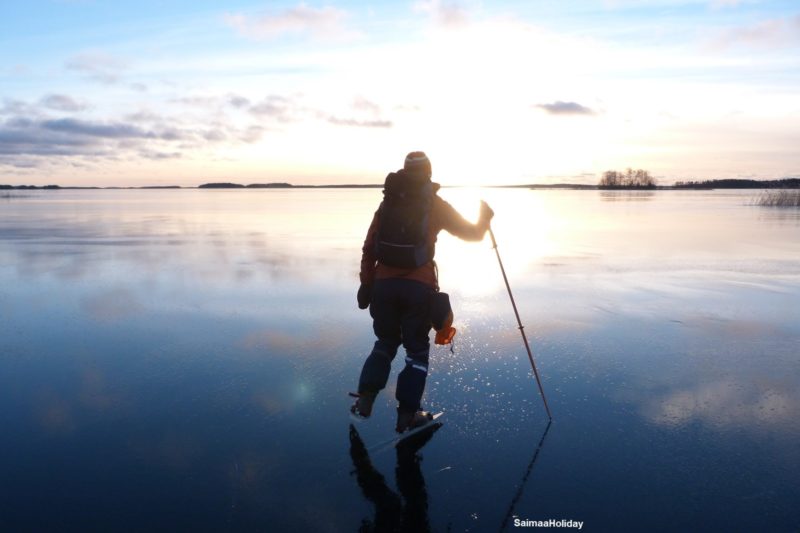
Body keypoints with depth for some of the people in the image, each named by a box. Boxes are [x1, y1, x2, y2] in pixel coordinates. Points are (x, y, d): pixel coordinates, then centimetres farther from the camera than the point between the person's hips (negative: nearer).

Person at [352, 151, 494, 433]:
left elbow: (369, 248, 8)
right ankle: (407, 414, 10)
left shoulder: (387, 203, 10)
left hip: (384, 283, 3)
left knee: (385, 342, 21)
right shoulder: (435, 205, 1)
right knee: (417, 349, 9)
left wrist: (366, 284, 14)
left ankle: (365, 398, 10)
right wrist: (485, 217, 29)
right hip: (418, 286, -3)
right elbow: (471, 233, 9)